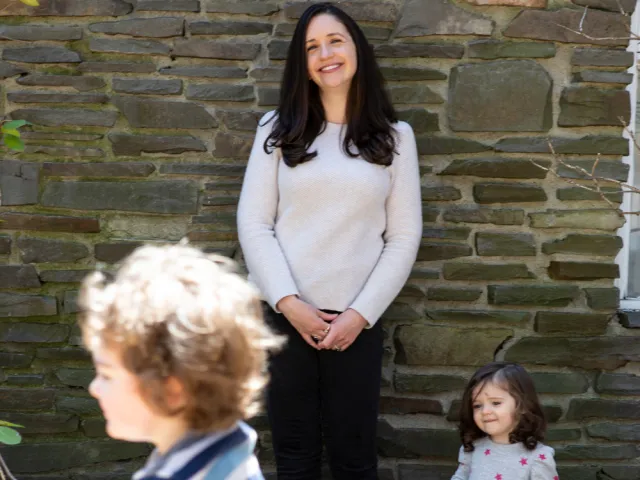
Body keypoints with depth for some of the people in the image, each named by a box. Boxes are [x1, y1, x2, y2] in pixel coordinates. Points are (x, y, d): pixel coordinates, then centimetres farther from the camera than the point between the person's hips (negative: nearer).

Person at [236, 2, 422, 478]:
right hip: (283, 314, 0)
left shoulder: (395, 136, 5)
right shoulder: (278, 130, 5)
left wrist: (360, 313, -8)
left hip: (357, 320, 0)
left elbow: (404, 236, 1)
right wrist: (288, 301, -11)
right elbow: (253, 223, 0)